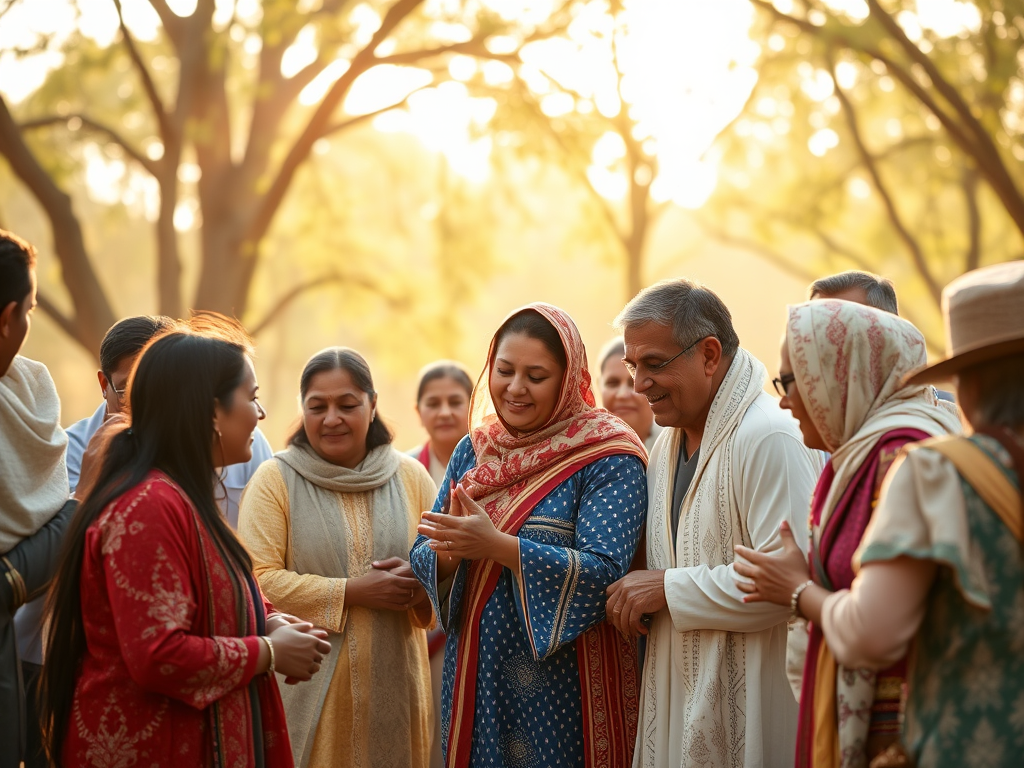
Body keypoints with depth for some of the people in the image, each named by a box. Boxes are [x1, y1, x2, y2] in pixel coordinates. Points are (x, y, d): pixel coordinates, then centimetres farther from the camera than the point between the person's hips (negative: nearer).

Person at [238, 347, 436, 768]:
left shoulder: (410, 475, 7)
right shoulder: (275, 479, -2)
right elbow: (257, 581, -11)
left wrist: (420, 580, -14)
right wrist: (352, 591, -16)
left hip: (394, 686, 3)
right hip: (308, 690, -3)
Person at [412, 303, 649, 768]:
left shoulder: (606, 458, -10)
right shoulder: (473, 451, 6)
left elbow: (604, 571, -21)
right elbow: (423, 556, 5)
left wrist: (497, 546, -28)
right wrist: (451, 548, -18)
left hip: (563, 685, -5)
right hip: (476, 676, 5)